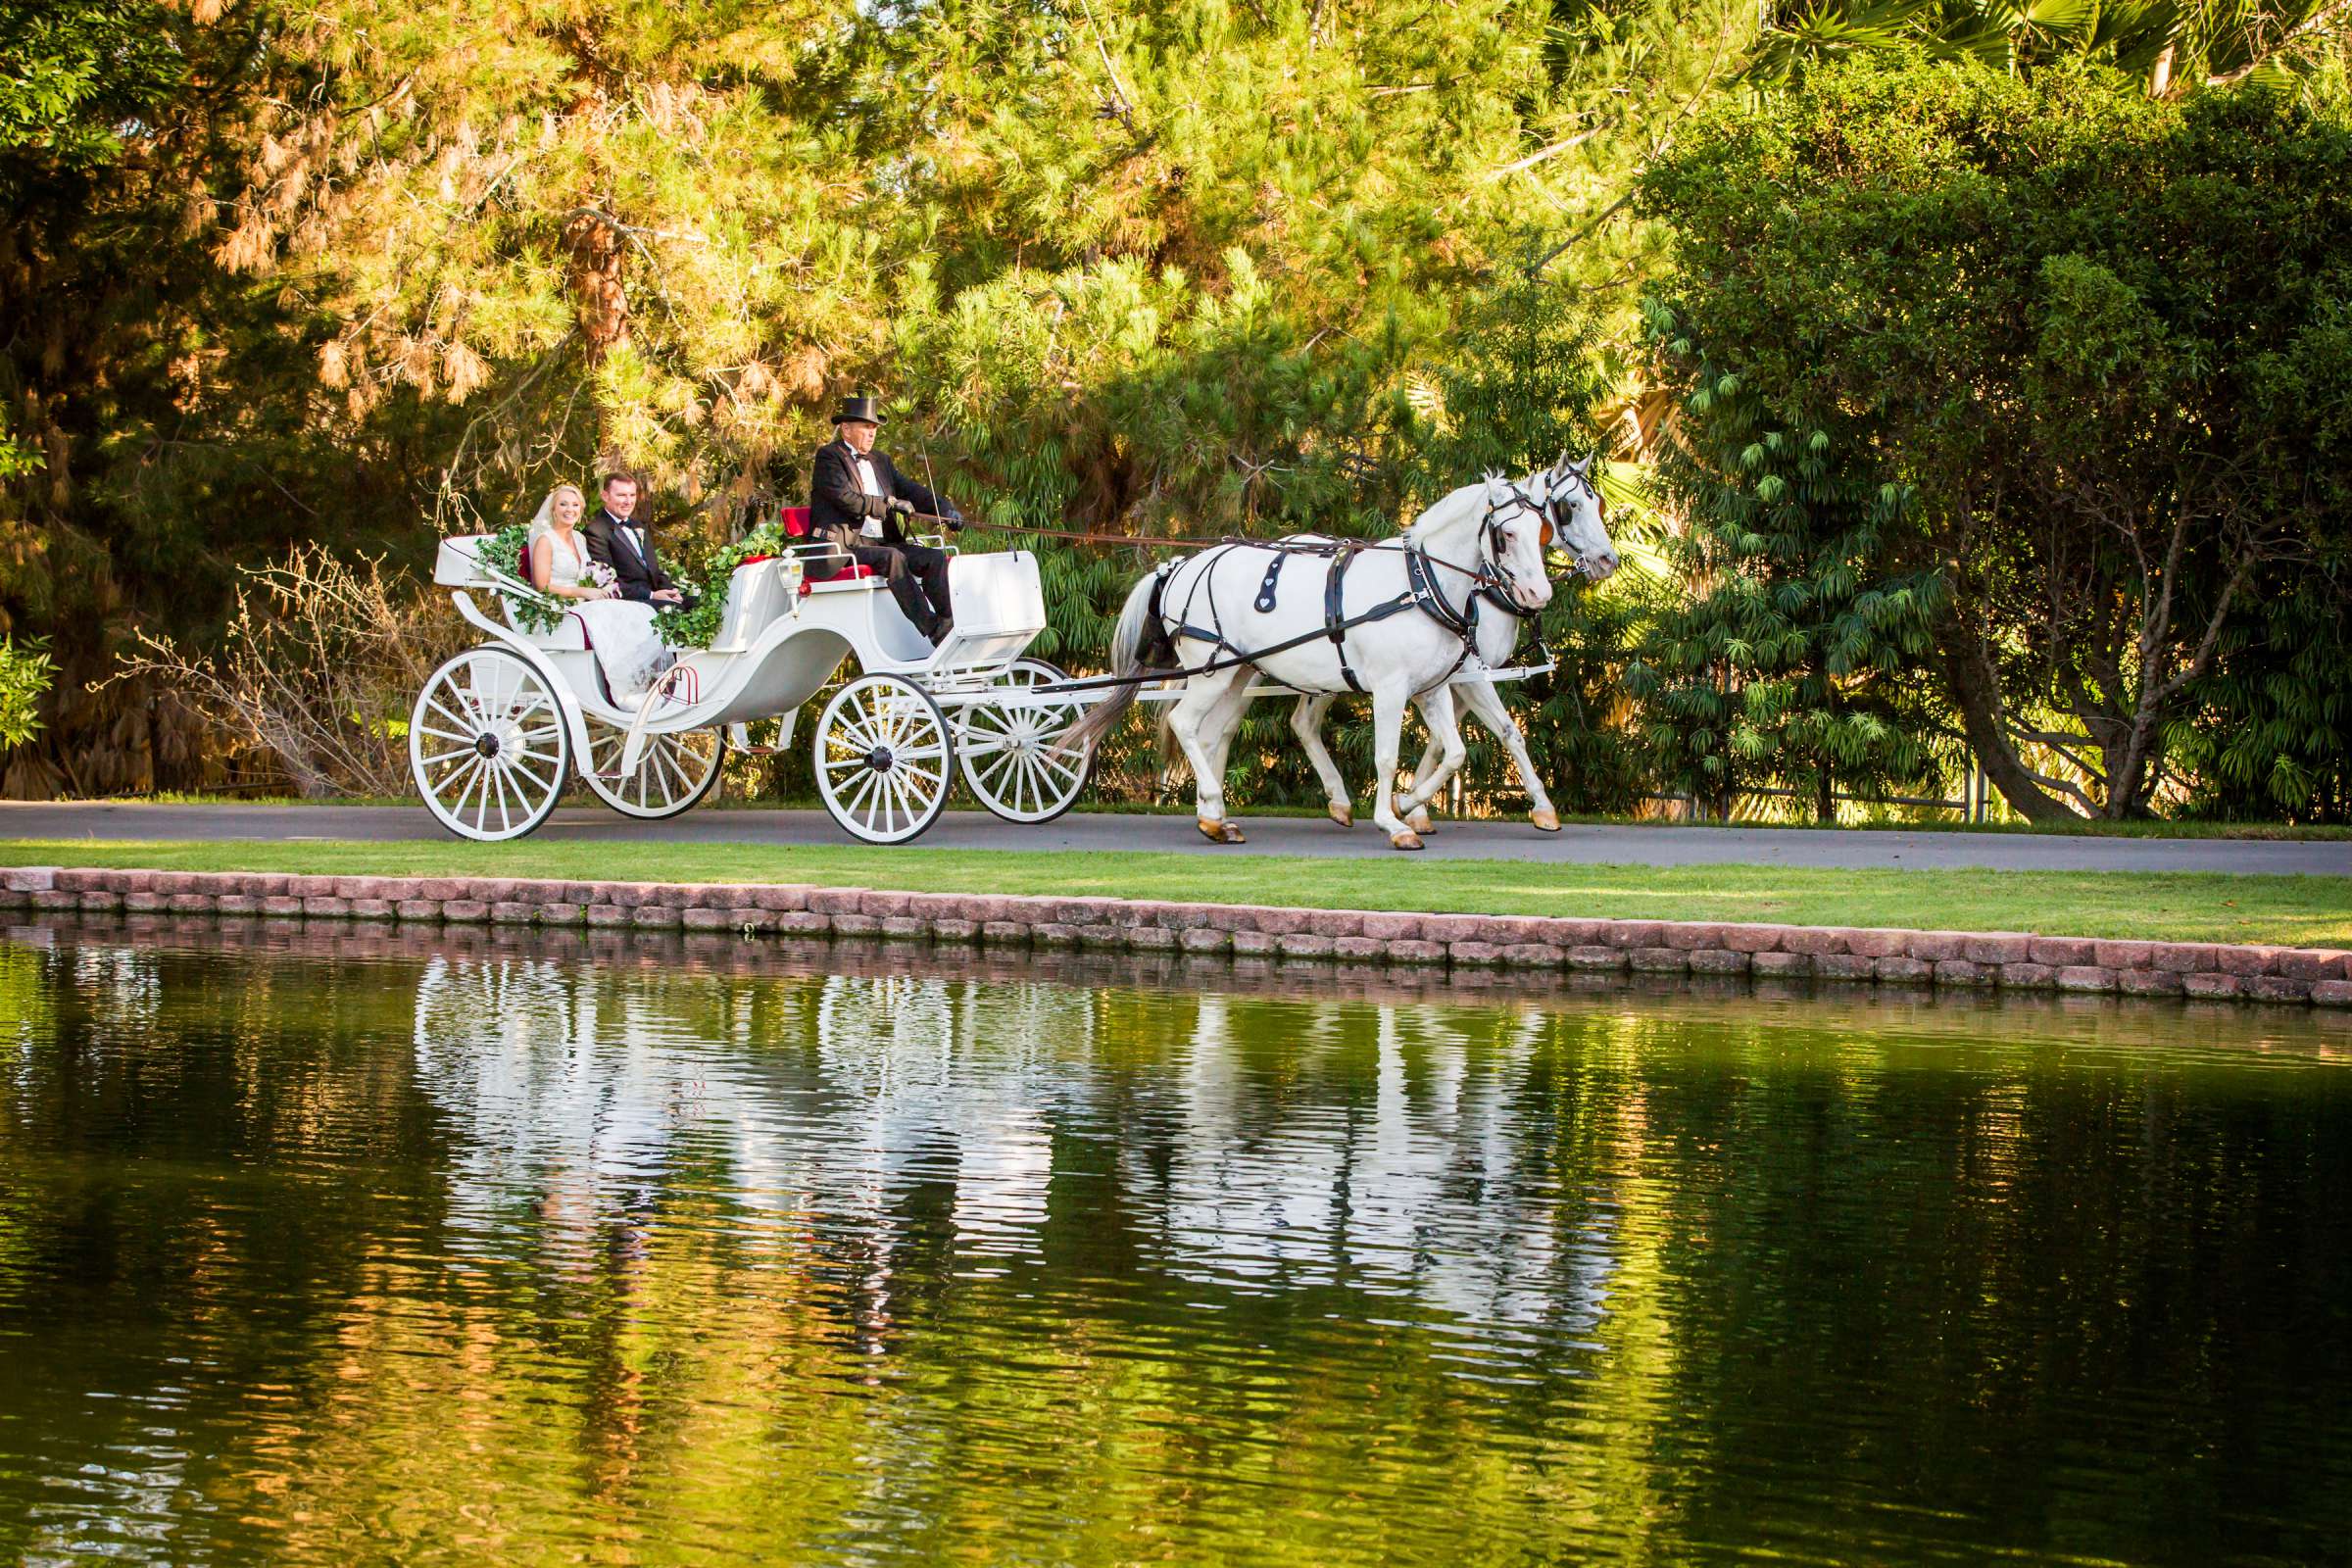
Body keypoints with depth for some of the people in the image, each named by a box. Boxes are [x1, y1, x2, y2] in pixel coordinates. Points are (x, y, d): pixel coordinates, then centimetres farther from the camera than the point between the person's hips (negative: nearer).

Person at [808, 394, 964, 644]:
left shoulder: (880, 462, 23)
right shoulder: (829, 456, -1)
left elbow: (910, 490, 17)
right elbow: (846, 498, -15)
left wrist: (946, 510, 0)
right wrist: (890, 504, -12)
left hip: (882, 543, 8)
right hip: (845, 546, -8)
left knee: (936, 557, -12)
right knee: (893, 558, -33)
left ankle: (948, 624, -27)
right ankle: (931, 631, -38)